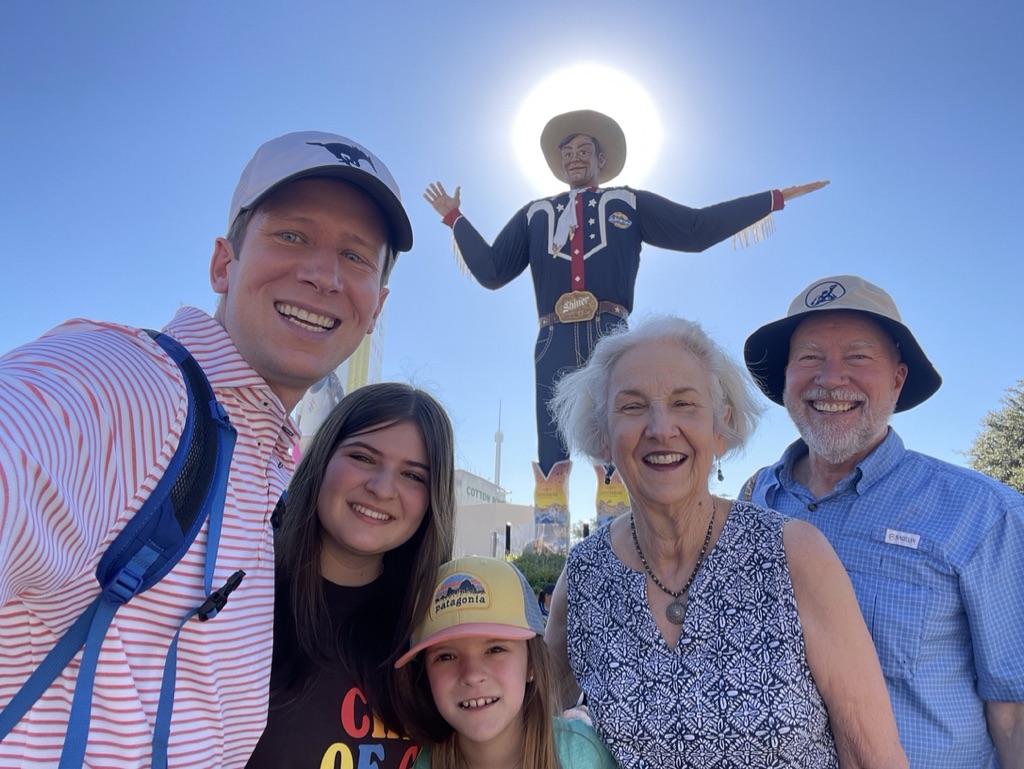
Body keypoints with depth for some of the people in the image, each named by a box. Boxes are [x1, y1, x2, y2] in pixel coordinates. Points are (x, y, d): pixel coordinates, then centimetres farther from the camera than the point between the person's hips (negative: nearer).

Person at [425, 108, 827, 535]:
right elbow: (491, 271, 18)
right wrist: (456, 218, 22)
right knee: (550, 460, -2)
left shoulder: (629, 203, 20)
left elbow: (697, 229, 13)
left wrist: (774, 199, 13)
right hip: (555, 344, 1)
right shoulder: (535, 213, 24)